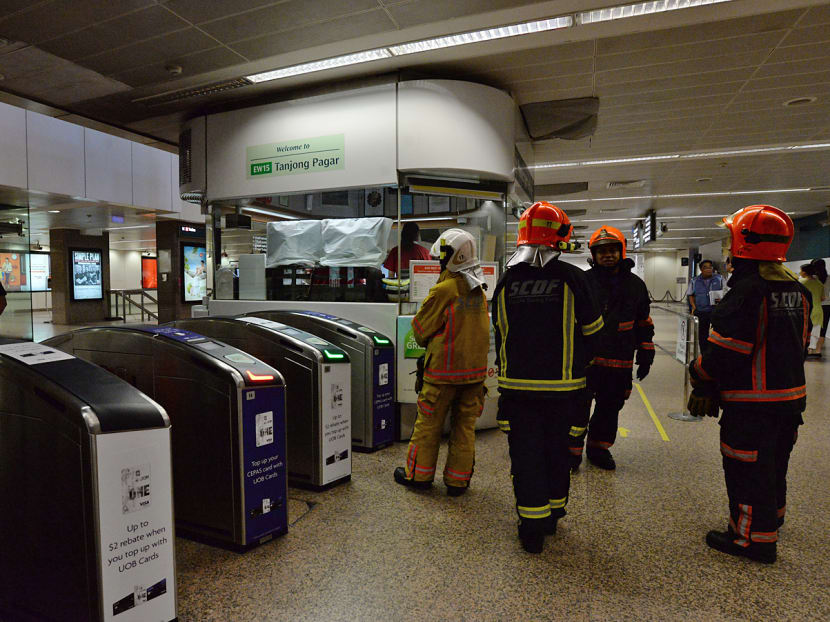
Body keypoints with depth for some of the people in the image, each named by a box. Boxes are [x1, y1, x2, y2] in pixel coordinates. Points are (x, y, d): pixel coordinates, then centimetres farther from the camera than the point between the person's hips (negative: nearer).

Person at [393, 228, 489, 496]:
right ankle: (458, 480, 22)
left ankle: (418, 474, 23)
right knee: (465, 424, 13)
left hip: (444, 369, -6)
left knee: (429, 422, 9)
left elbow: (420, 329, -9)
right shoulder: (479, 291, 4)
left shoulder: (443, 290, -16)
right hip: (475, 369, 6)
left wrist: (429, 343, 12)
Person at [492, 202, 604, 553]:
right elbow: (592, 331, 1)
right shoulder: (572, 279, -8)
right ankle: (553, 515, 33)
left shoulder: (507, 280, -2)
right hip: (563, 388, 0)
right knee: (557, 450, 17)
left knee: (526, 454, 9)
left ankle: (532, 528, 15)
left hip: (517, 386, 1)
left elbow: (500, 333, 6)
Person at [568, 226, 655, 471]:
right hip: (586, 359, -3)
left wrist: (645, 356, 13)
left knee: (610, 407, 14)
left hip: (620, 363, 4)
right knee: (578, 407, -2)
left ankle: (598, 448, 33)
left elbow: (644, 324, 16)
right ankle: (572, 451, 15)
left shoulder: (635, 285, 8)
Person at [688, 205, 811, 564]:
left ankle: (753, 539, 17)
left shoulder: (746, 292, -23)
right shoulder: (796, 290, 6)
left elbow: (725, 353, -24)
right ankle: (772, 517, 45)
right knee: (775, 462, 25)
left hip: (752, 403, -9)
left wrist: (700, 379, -6)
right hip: (791, 395, 9)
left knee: (747, 468, 5)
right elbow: (798, 342, 14)